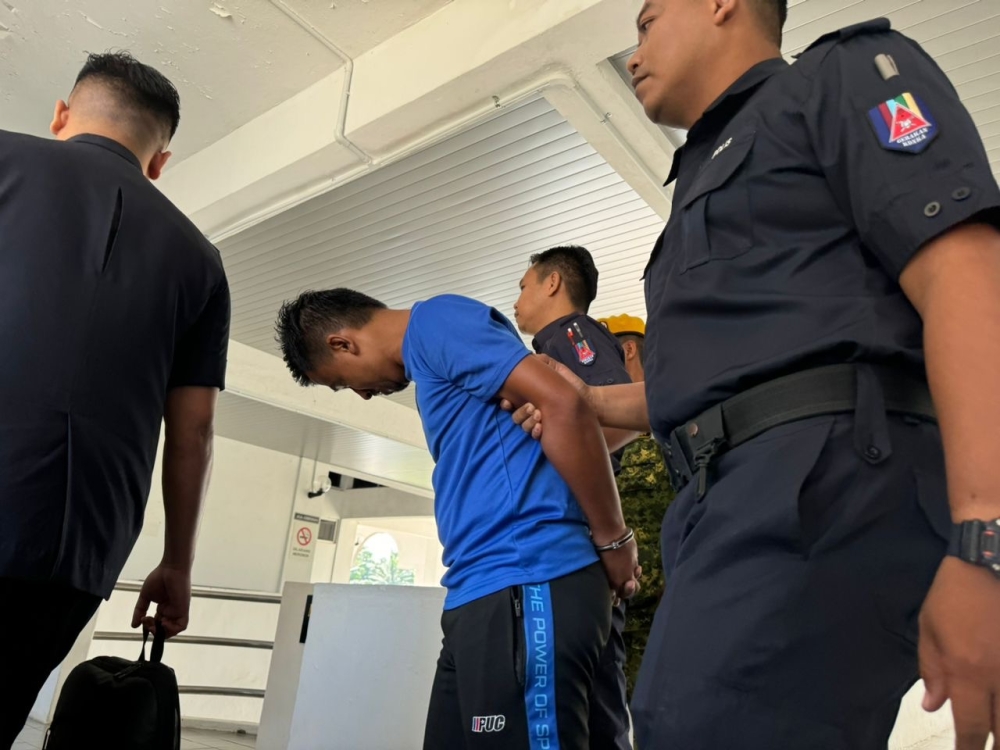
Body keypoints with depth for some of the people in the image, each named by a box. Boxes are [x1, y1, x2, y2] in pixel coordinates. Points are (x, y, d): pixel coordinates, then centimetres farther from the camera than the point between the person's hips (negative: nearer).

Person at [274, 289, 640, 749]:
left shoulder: (436, 321, -6)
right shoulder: (429, 348, 24)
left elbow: (564, 406, -18)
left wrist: (613, 541, -10)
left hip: (525, 582, -10)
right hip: (482, 593, 10)